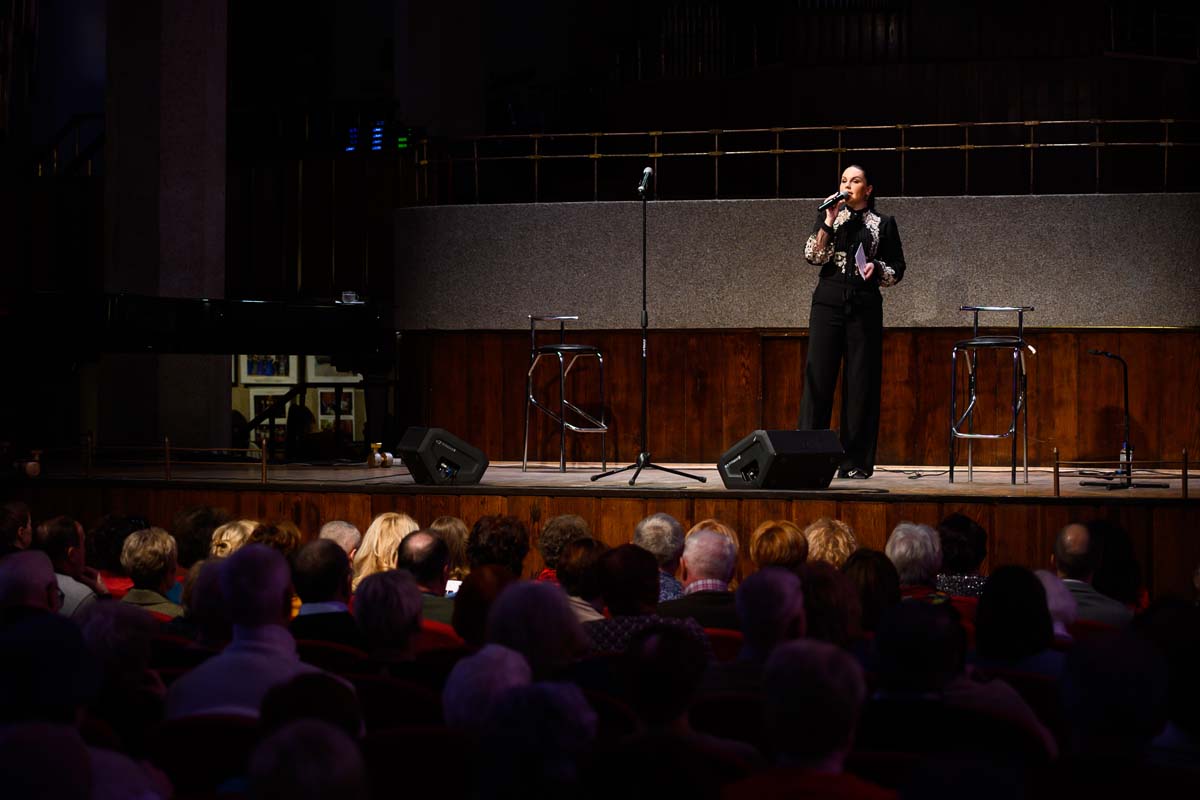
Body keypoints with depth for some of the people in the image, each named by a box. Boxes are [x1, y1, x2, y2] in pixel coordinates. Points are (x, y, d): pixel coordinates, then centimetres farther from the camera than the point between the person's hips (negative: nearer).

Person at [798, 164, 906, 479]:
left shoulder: (883, 224, 11)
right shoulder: (829, 217, 13)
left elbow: (897, 271, 11)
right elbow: (813, 256, -1)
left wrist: (877, 267, -9)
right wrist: (829, 222, -10)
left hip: (864, 305, 0)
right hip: (829, 302, 0)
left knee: (860, 382, -2)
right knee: (818, 376, -7)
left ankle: (856, 461, 1)